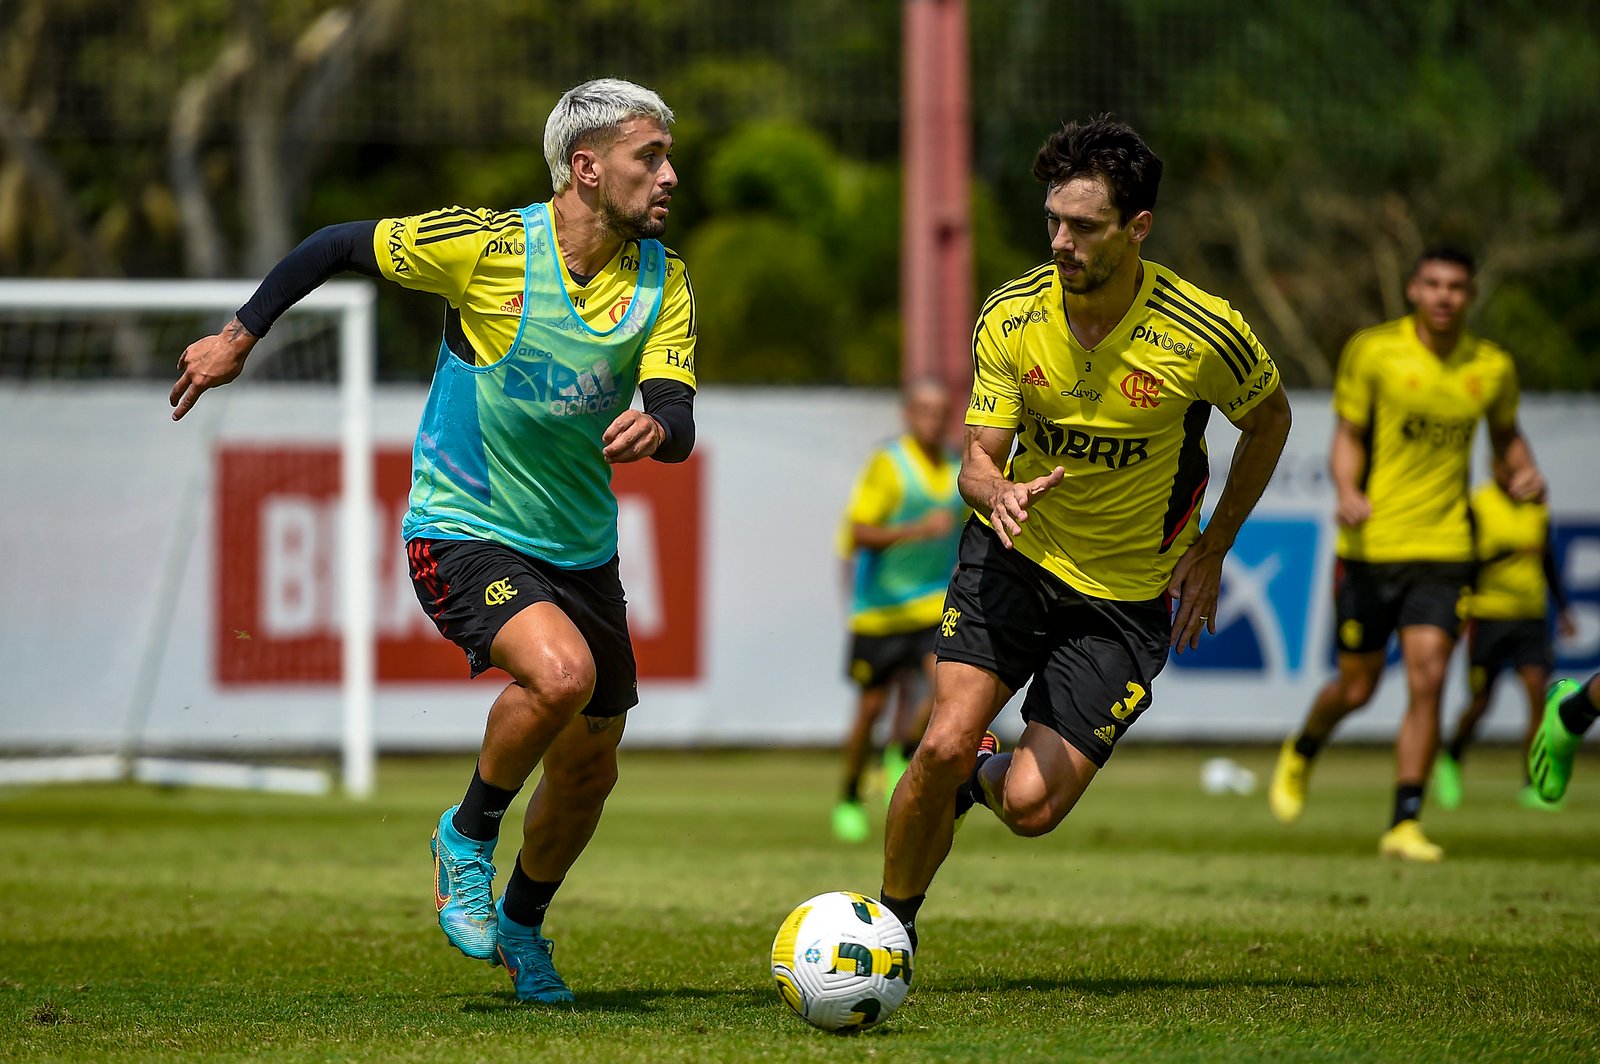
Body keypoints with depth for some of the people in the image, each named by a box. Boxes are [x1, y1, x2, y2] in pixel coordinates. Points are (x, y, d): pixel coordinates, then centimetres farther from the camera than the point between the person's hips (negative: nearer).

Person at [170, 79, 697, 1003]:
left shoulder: (664, 283, -5)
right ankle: (468, 838, -5)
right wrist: (239, 337, 0)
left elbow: (678, 425, -14)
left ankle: (521, 927, 42)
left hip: (581, 545, 6)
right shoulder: (489, 248, -17)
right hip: (464, 533, -6)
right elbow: (339, 246, -4)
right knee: (560, 673, -32)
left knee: (588, 773, 13)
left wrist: (654, 424, -38)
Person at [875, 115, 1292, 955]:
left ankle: (985, 779, 26)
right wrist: (999, 493, -31)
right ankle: (890, 925, 8)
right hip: (1015, 552, 1)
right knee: (945, 744, -18)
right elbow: (979, 457, -6)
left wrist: (1211, 551, 1)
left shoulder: (1205, 334, -17)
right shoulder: (1011, 318, -11)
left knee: (1029, 806, -12)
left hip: (1127, 593, -1)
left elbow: (1268, 422, 3)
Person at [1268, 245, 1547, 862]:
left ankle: (1405, 823, -7)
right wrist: (1347, 492, -20)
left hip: (1443, 549, 1)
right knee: (1356, 689, 7)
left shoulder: (1492, 368, 3)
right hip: (1371, 546, -1)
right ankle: (1301, 753, 41)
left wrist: (1523, 474, 1)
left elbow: (1504, 434, 22)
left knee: (1427, 680, -13)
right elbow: (1348, 437, 0)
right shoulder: (1372, 352, -5)